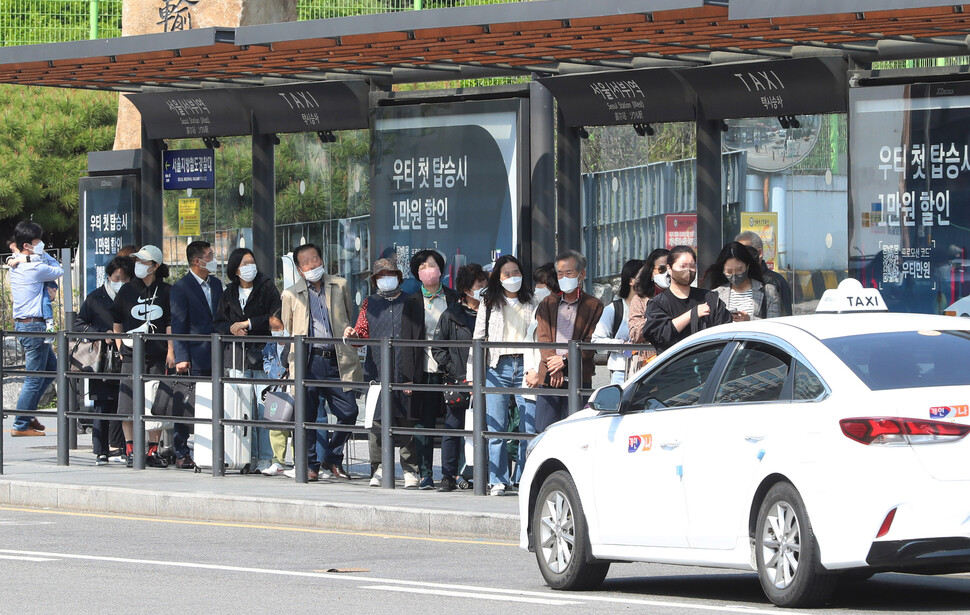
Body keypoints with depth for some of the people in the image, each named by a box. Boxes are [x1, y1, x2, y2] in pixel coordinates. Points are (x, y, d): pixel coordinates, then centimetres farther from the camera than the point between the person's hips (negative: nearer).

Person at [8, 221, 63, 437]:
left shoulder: (16, 267, 12)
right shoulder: (34, 268, -17)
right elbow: (59, 271, -4)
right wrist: (42, 254, 1)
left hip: (22, 324, 10)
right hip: (33, 325, -10)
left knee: (51, 368, 19)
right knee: (34, 378, -4)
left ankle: (27, 413, 20)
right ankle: (21, 425, -1)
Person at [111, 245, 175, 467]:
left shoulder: (166, 291, 6)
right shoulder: (127, 290, 7)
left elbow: (170, 323, 7)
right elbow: (117, 321, 13)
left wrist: (170, 350, -1)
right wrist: (121, 347, 5)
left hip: (157, 356, 0)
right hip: (132, 354, 0)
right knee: (128, 406, -5)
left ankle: (153, 451, 8)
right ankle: (130, 452, 2)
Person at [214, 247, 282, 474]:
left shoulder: (267, 288, 3)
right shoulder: (230, 293, 16)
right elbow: (219, 323, 18)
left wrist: (248, 324, -8)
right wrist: (231, 328, -3)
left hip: (262, 355, -4)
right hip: (238, 356, 4)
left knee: (263, 408, -10)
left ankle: (265, 457, -7)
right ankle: (249, 456, 5)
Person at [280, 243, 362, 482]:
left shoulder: (340, 285, 12)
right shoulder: (291, 294, 8)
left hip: (338, 361, 1)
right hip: (309, 361, -1)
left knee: (349, 411, -4)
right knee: (307, 415, -2)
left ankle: (333, 459, 15)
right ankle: (310, 465, 10)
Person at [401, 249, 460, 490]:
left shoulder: (454, 299, 9)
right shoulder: (412, 303, 8)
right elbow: (406, 341, 5)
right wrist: (407, 376, -4)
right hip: (424, 370, 0)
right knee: (424, 423, -2)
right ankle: (425, 474, 1)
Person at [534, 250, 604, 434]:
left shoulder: (594, 306, 9)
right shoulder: (547, 304, 18)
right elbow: (543, 337, 6)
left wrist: (566, 360, -14)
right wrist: (554, 367, -10)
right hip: (549, 378, 2)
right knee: (543, 432, -5)